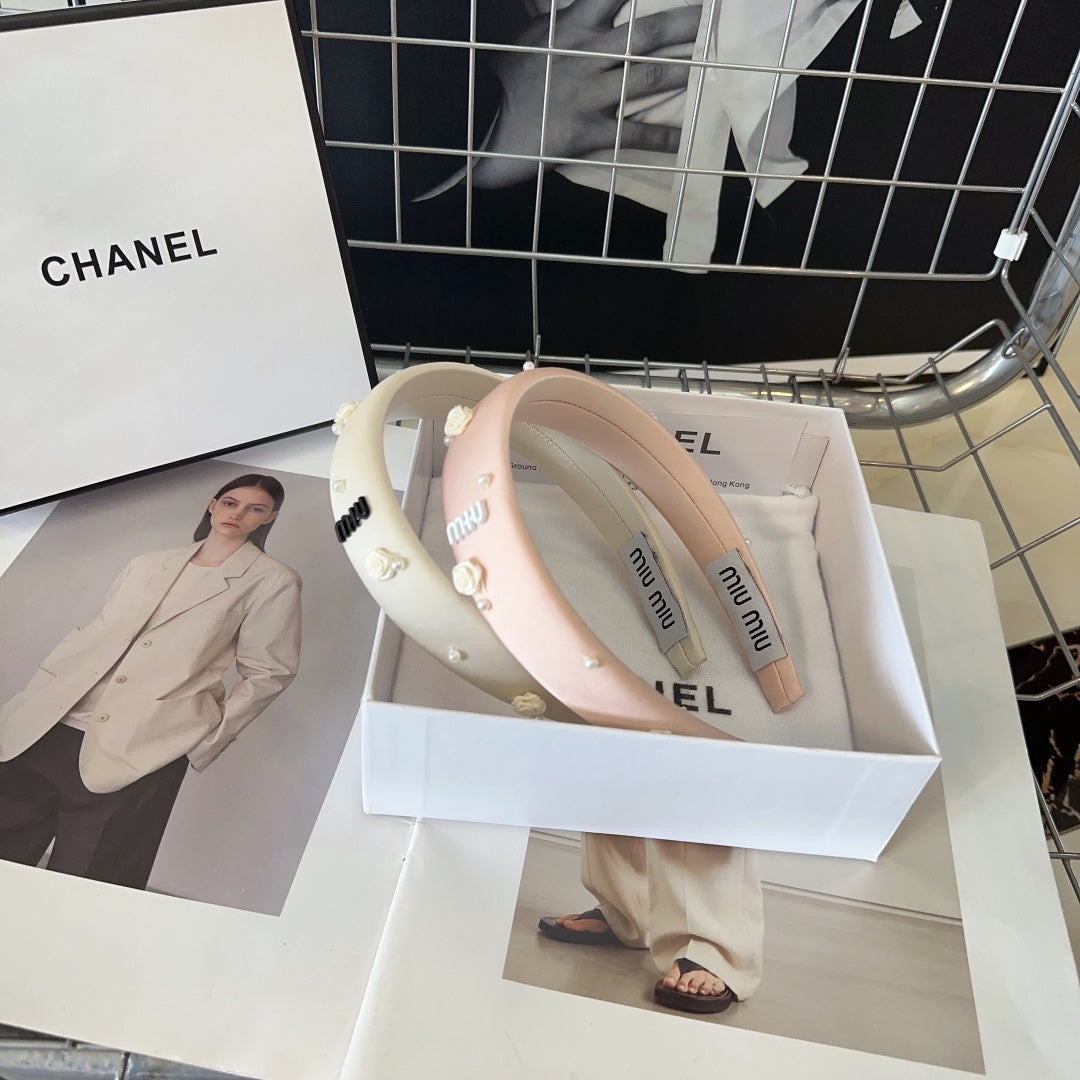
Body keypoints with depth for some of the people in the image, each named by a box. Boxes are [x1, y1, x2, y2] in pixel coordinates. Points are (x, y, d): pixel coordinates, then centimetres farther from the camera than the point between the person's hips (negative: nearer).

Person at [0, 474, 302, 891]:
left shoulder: (272, 582, 0)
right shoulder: (148, 565, 16)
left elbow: (267, 672, 0)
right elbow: (94, 633, 21)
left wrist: (208, 737, -6)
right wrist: (37, 697, 11)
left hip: (135, 756, -5)